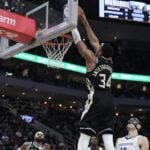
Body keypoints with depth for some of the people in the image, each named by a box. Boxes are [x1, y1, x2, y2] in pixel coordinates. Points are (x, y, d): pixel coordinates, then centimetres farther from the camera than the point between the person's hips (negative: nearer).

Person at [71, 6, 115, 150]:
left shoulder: (93, 59, -2)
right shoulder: (109, 61, 15)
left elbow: (78, 42, 2)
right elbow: (94, 42, 24)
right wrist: (84, 21, 29)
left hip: (96, 99, -6)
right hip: (108, 100, 6)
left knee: (84, 137, -5)